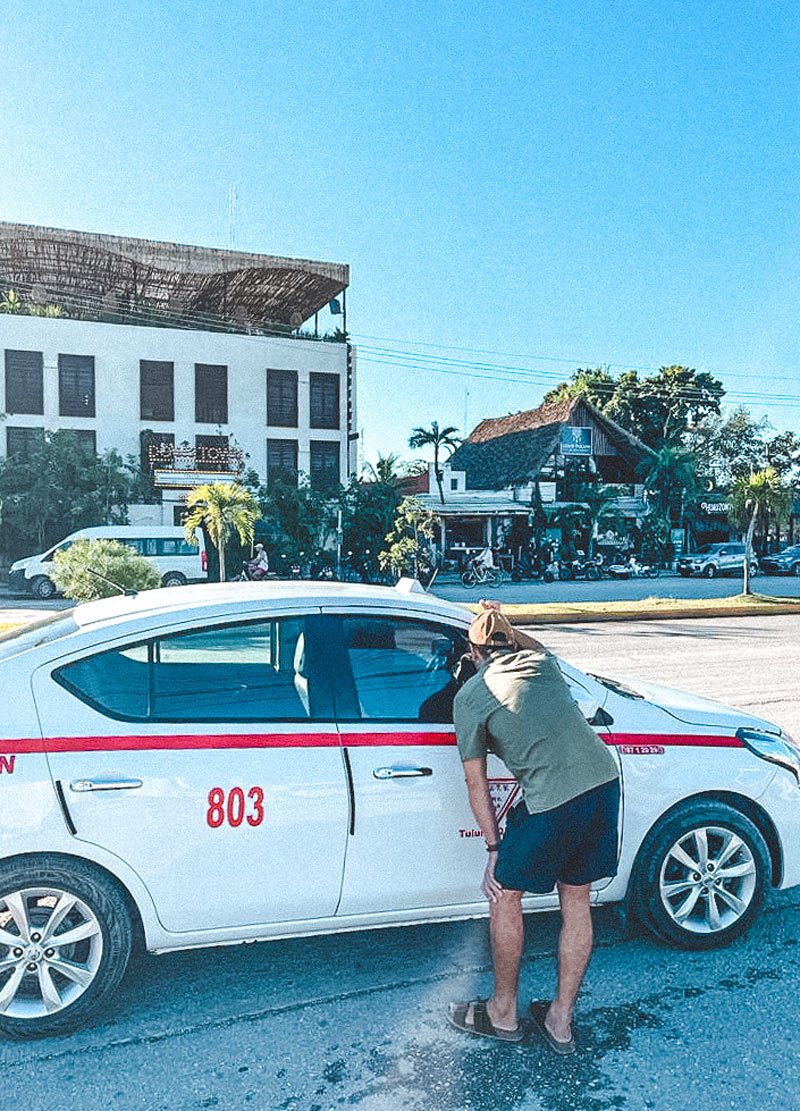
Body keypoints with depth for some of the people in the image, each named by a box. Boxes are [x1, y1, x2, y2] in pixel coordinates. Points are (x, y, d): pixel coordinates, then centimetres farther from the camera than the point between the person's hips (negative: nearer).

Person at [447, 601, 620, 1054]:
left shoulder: (469, 696, 4)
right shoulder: (543, 661, 17)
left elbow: (476, 783, 7)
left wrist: (495, 850, 12)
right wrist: (505, 625, 45)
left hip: (553, 801, -6)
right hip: (604, 780, 6)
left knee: (505, 895, 17)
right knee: (576, 900, 21)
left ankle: (503, 1013, 33)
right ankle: (561, 1021, 34)